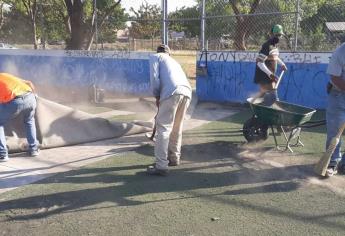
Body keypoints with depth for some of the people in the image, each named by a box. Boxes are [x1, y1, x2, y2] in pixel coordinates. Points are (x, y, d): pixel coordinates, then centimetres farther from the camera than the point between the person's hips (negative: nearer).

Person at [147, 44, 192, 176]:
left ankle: (161, 165, -9)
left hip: (172, 92, -7)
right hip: (187, 92, 7)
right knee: (176, 128, 20)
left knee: (163, 127, -5)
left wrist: (156, 96, 16)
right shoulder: (173, 61, 40)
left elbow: (154, 77, 4)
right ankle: (174, 158, 31)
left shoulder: (155, 57, 21)